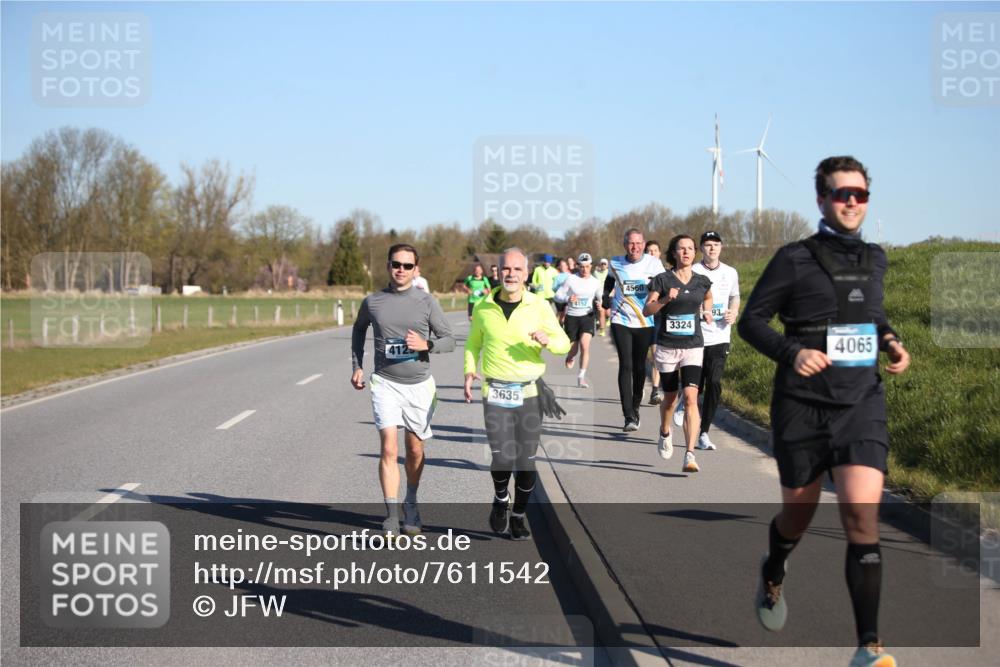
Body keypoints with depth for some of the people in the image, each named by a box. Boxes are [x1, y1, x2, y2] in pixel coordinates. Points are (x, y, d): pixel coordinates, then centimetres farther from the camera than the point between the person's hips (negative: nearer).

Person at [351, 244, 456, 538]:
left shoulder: (427, 303, -2)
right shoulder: (372, 302, 2)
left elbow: (449, 341, 2)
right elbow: (359, 329, 22)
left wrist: (426, 345, -18)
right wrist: (357, 365, 16)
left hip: (419, 385, 1)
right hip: (385, 383, -1)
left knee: (415, 450, 11)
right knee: (389, 449, -14)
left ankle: (410, 504, 34)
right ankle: (392, 516, -15)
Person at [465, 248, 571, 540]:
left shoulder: (539, 307, -1)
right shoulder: (484, 309, 3)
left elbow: (564, 344, 1)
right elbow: (473, 344, 18)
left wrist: (547, 340, -21)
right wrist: (469, 370, 2)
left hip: (529, 393, 0)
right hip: (496, 393, 0)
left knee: (526, 462, 4)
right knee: (502, 458, -12)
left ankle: (518, 515, 24)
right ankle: (501, 498, 19)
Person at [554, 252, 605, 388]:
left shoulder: (595, 283, 4)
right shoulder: (571, 280, -5)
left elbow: (599, 297, 20)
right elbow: (557, 296, -4)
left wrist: (599, 305, -2)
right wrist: (568, 298, -24)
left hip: (587, 316, 1)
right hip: (572, 317, -1)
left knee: (585, 345, -20)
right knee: (573, 349, 5)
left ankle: (582, 377, -13)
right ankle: (570, 357, 44)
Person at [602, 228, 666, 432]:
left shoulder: (654, 263, -4)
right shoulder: (615, 264, 2)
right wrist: (605, 299, 7)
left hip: (645, 323, 0)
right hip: (621, 321, 0)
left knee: (639, 367, 10)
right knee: (626, 366, -10)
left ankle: (635, 408, 30)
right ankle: (629, 417, -13)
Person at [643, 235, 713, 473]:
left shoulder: (702, 282, 6)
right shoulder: (662, 280, -2)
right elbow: (647, 310, -8)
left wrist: (706, 312, 10)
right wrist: (665, 299, -23)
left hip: (693, 347, 0)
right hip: (667, 347, 0)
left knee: (690, 398, -15)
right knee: (670, 397, 13)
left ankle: (690, 455, -20)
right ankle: (665, 433, 47)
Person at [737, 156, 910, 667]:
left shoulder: (874, 259, 10)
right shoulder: (794, 259, -5)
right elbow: (751, 321, -3)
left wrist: (890, 341, 7)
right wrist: (792, 352, -20)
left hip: (862, 403, 2)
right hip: (803, 406, -2)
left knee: (861, 514, -15)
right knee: (798, 514, 12)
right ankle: (772, 574, 49)